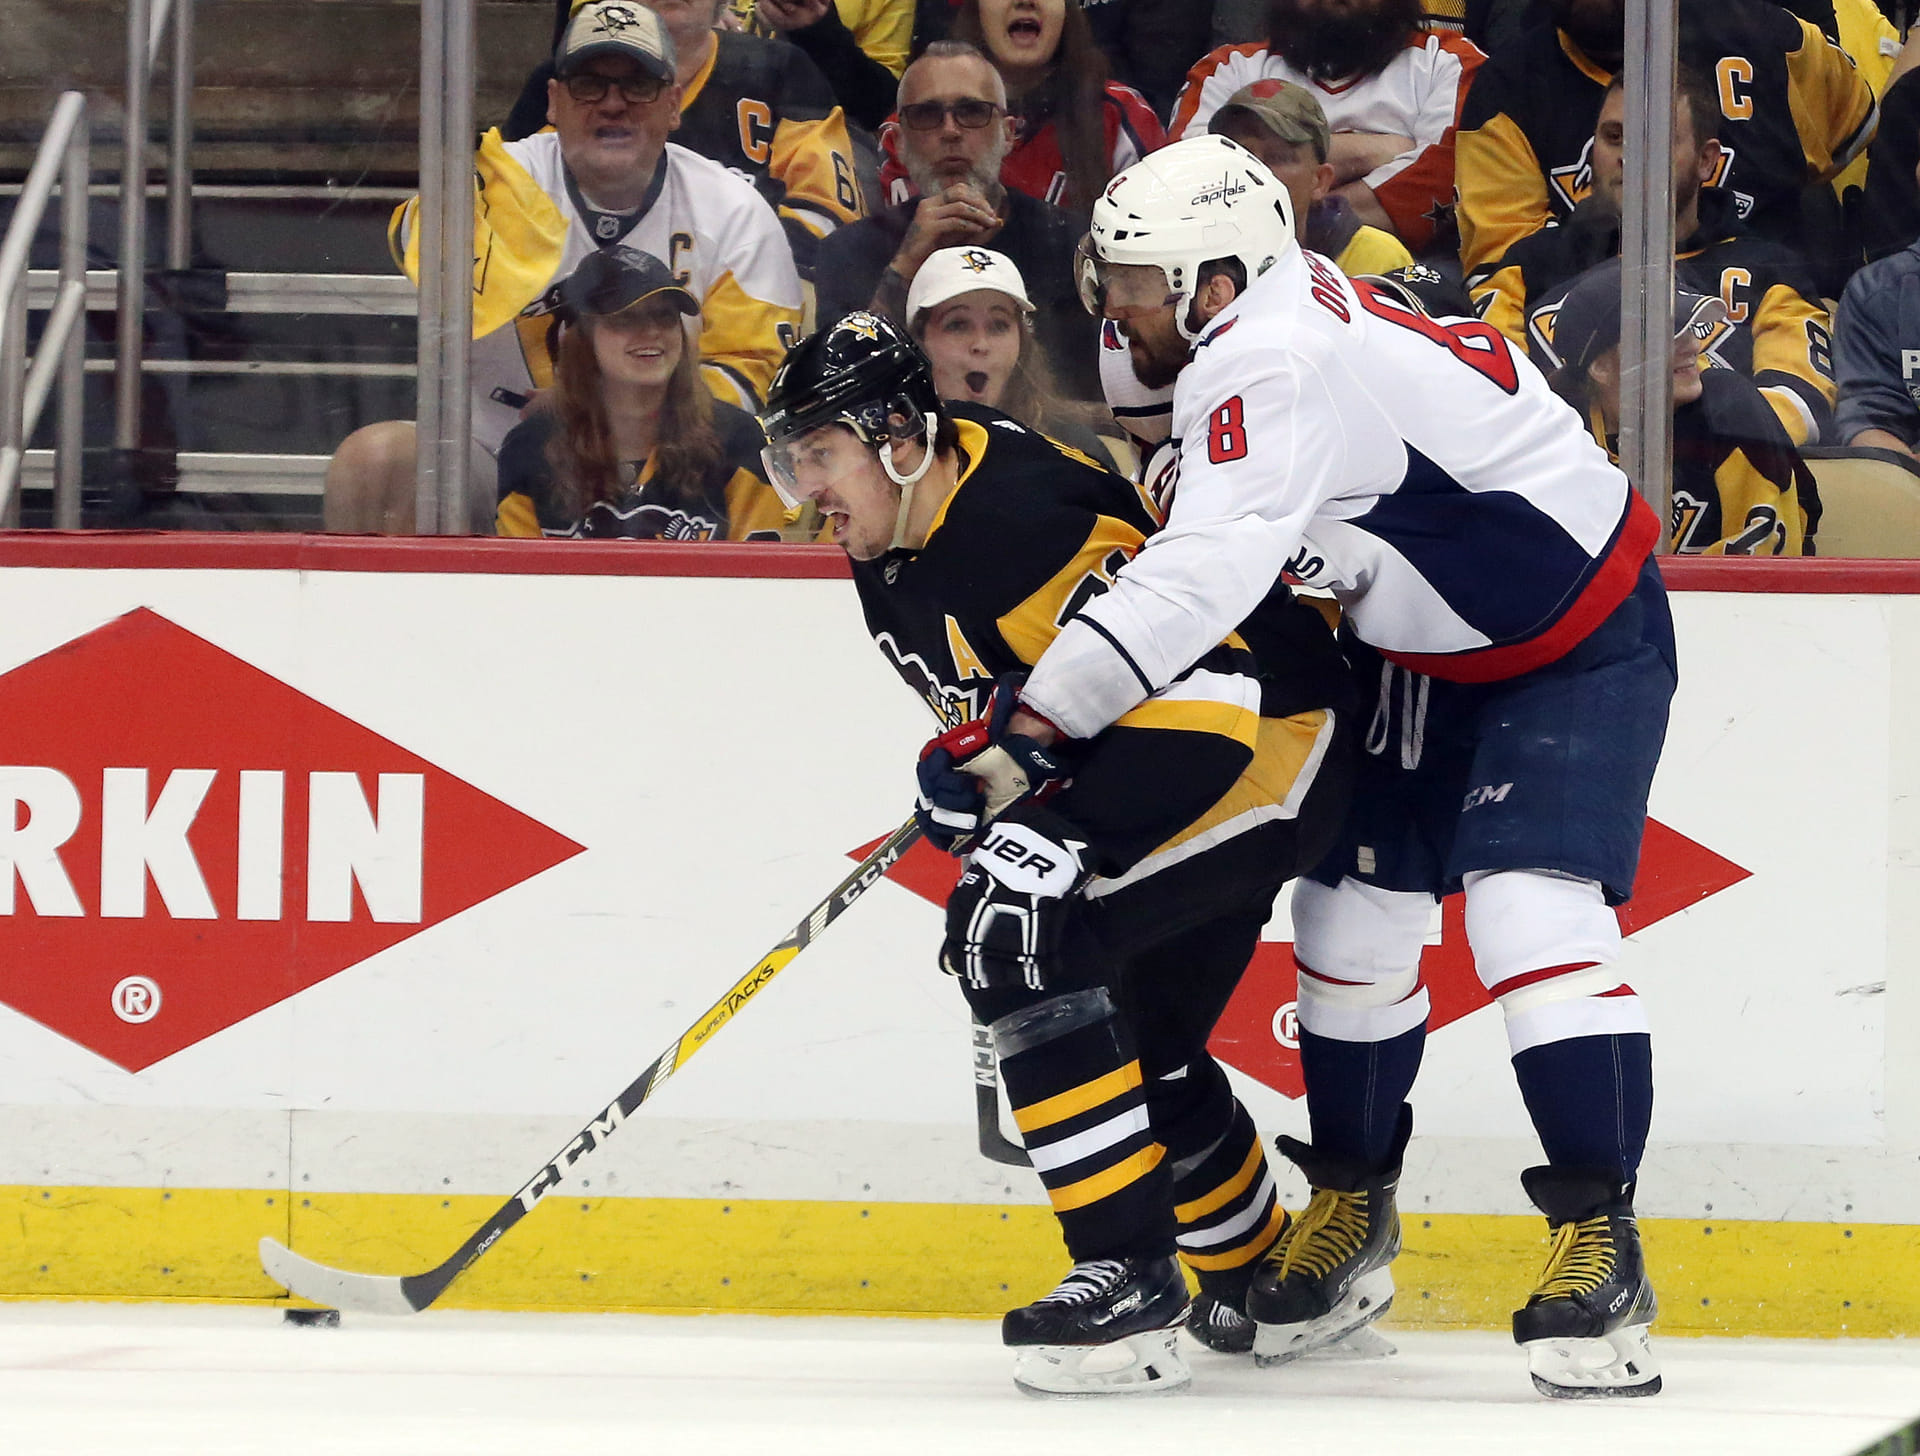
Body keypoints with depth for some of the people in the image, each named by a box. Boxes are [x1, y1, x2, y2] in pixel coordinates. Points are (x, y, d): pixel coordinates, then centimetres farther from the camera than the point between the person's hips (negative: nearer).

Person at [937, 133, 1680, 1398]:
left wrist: (1036, 724, -42)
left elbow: (1209, 574, -40)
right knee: (1354, 901, 10)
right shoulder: (1290, 323, 1)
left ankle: (1600, 1246, -22)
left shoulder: (1274, 361, -29)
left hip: (1578, 640, -10)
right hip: (1432, 643, 10)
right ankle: (1351, 1216, 24)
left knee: (1532, 909, -22)